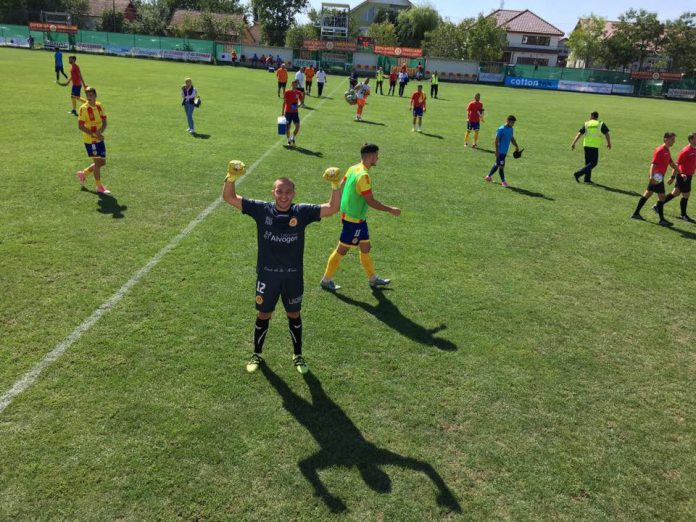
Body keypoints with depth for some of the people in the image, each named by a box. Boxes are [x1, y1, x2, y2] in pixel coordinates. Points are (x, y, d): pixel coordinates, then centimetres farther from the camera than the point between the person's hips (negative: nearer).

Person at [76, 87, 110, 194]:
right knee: (98, 162, -4)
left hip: (99, 138, 6)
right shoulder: (84, 108, -14)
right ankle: (99, 187, 10)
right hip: (89, 140, -6)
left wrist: (101, 131, -16)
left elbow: (104, 122, 5)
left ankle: (84, 174, 32)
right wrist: (94, 135, -22)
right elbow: (80, 126, -16)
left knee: (102, 162, 11)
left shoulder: (99, 106, 4)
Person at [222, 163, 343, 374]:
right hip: (267, 275, 0)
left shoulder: (302, 212, -9)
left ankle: (298, 356, 35)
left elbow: (333, 208, -14)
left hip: (293, 276, 0)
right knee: (263, 316, 15)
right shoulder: (262, 210, -9)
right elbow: (229, 198, -9)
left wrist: (335, 185, -28)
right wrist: (231, 178, -26)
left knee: (294, 316, 16)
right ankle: (256, 355, 37)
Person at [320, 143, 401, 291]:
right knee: (342, 250, 4)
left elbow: (340, 187, 12)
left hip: (348, 215, 9)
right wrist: (391, 210, -14)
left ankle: (373, 278, 30)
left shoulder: (353, 168, 4)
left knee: (365, 248, 17)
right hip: (354, 220, -9)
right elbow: (371, 202, -23)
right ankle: (326, 280, 17)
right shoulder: (363, 175, -24)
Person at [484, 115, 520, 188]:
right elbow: (496, 140, -17)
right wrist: (497, 151, -20)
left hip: (505, 151, 8)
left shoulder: (511, 129, 9)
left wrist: (516, 146, 14)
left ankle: (489, 176, 28)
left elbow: (512, 138, 22)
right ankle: (503, 181, 7)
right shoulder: (501, 129, -16)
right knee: (501, 166, -2)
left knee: (497, 164, 15)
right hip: (500, 151, -8)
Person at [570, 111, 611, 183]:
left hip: (586, 145, 4)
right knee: (593, 163, 1)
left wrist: (573, 143, -3)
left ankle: (587, 178, 15)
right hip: (594, 146, -4)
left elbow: (579, 134, -2)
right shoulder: (601, 124, 1)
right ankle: (578, 173, -13)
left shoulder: (586, 124, 6)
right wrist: (609, 143, 13)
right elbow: (607, 134, 0)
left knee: (588, 162, 15)